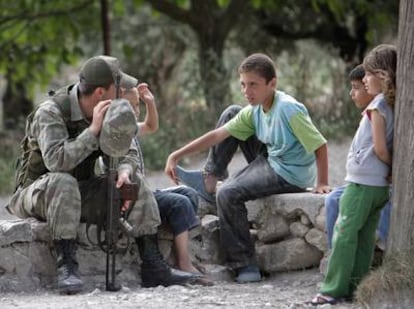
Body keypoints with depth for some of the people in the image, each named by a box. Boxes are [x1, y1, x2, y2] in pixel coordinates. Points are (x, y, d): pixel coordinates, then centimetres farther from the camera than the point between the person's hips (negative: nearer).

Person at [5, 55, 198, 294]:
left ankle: (153, 266, -10)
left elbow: (129, 152, -1)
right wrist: (93, 130, -37)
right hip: (39, 192, -7)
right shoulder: (51, 112, -23)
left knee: (136, 183, -7)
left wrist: (125, 172, -23)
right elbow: (56, 161, -38)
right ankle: (66, 268, -39)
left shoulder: (102, 112, 0)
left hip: (81, 194, 7)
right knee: (63, 182, -39)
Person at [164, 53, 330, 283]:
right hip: (269, 161, 9)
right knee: (232, 113, 10)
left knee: (228, 195, -23)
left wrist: (322, 184, -22)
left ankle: (246, 266, -16)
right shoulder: (253, 112, 0)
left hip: (289, 175, -9)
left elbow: (320, 145, -21)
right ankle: (209, 180, 9)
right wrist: (176, 156, -6)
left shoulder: (288, 109, -24)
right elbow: (218, 135, -1)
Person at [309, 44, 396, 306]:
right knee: (365, 237, 11)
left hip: (362, 182, -9)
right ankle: (356, 286, 13)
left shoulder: (378, 106, -15)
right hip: (381, 184, 9)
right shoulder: (394, 106, 9)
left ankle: (334, 289, -6)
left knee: (344, 234, -6)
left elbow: (380, 148, -17)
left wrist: (391, 166, -3)